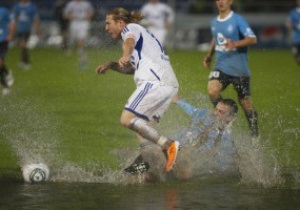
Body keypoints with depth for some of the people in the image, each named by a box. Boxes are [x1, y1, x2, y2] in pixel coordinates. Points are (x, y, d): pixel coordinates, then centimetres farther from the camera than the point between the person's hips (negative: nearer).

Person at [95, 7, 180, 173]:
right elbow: (132, 68, 46)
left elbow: (129, 41, -20)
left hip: (155, 81, -10)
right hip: (170, 84, 10)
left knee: (127, 119, -16)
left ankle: (167, 145, -24)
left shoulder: (131, 28, 6)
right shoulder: (142, 35, 35)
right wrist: (110, 65, 35)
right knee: (143, 126, 10)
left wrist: (125, 56, -42)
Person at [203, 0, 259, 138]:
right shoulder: (214, 22, 9)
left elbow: (252, 39, -18)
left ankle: (255, 134, 21)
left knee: (246, 103, 4)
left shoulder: (238, 20, -9)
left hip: (239, 69, -4)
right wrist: (209, 55, 17)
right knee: (212, 90, -24)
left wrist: (235, 44, -32)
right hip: (221, 67, 4)